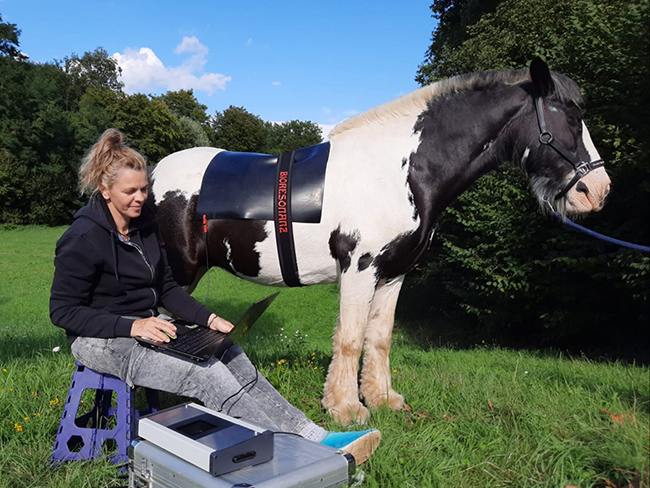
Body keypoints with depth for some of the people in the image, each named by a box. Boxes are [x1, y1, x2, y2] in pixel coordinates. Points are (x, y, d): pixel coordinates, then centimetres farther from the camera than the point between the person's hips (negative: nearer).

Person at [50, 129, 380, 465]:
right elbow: (63, 311, -15)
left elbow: (166, 287, 10)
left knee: (231, 356, -14)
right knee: (206, 374, -25)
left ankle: (315, 436, -17)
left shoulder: (144, 221, 5)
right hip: (101, 340, -7)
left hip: (146, 326, 7)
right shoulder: (83, 239, -16)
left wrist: (209, 319, -4)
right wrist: (132, 325, -26)